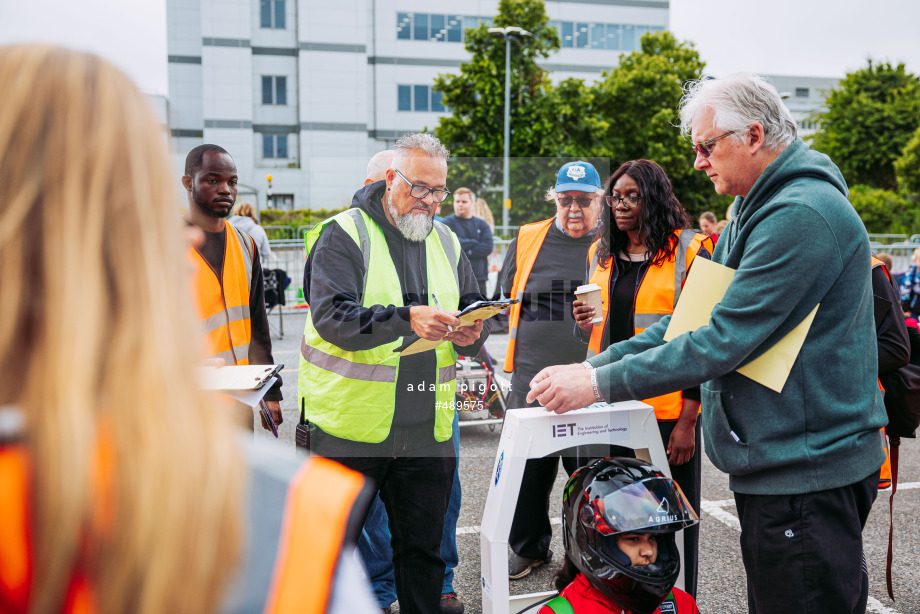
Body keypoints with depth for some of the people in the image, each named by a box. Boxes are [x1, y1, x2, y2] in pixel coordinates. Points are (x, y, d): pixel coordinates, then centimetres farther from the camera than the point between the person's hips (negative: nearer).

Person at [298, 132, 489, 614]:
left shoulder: (446, 241, 11)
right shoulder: (344, 234, -7)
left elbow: (475, 308, 13)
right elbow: (330, 316, -20)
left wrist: (472, 332, -12)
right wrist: (407, 319, -32)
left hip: (427, 429, 4)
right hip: (350, 423, -4)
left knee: (423, 547, 14)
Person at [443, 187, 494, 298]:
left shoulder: (482, 224, 13)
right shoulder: (448, 222, 4)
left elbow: (488, 247, -1)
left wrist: (466, 251, -8)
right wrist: (474, 243, -3)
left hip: (479, 278, 4)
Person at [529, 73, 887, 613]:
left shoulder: (801, 215, -21)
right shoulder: (755, 209, 13)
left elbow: (724, 340, -25)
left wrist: (600, 383, -20)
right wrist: (593, 364, 2)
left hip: (808, 473, -10)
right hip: (772, 464, 10)